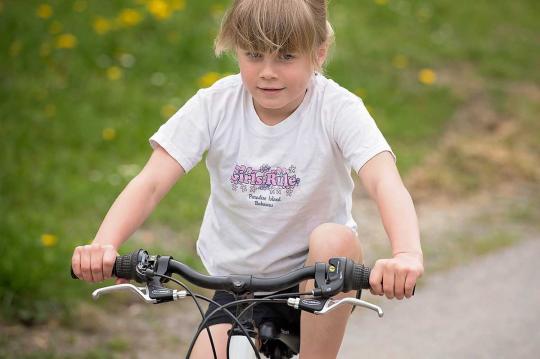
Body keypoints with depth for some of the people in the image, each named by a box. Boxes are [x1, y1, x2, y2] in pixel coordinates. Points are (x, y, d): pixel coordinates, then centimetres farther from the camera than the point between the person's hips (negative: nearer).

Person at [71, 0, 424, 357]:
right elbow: (151, 182, -19)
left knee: (333, 239, -33)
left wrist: (407, 254, -53)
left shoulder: (337, 109, -16)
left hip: (313, 277, -2)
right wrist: (104, 244, -39)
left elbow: (385, 182, -32)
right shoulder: (214, 106, -11)